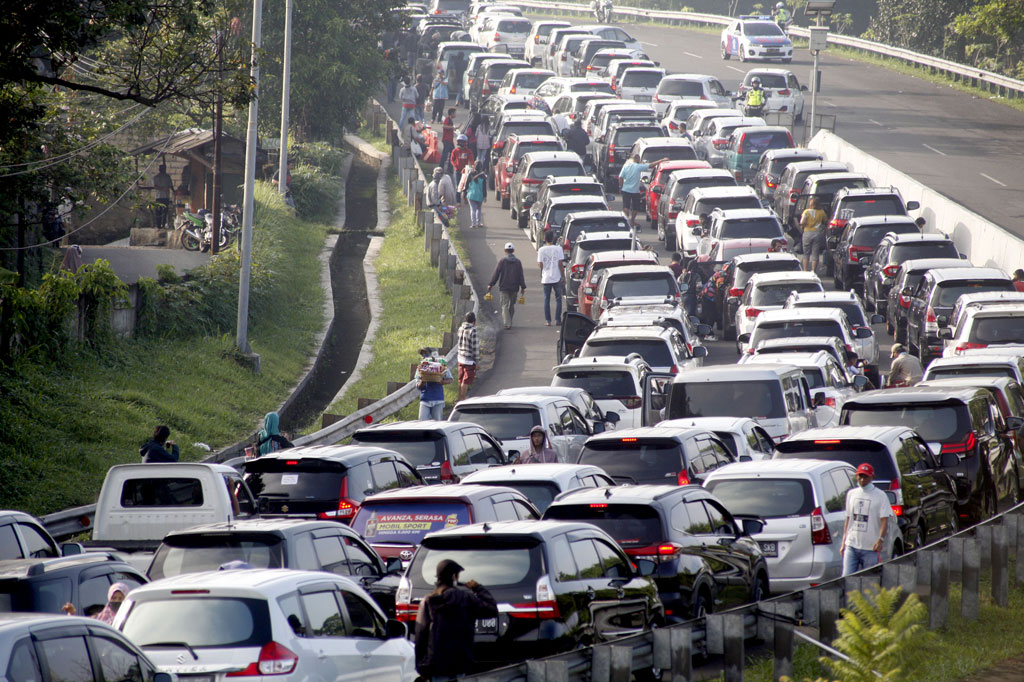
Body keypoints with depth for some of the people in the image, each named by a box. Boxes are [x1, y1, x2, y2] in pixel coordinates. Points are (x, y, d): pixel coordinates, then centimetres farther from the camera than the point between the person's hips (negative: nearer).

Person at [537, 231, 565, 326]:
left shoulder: (541, 250, -4)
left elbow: (540, 264, -6)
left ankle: (548, 320, 4)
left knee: (546, 300, 7)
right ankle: (558, 319, 4)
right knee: (558, 299, 8)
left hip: (546, 278, 1)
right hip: (556, 278, -1)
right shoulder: (558, 249, -5)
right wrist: (563, 277, 2)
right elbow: (560, 264, -5)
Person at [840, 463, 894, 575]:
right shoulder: (851, 494, 14)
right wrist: (843, 542, 15)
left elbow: (884, 521, -8)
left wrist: (880, 539, -23)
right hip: (851, 546, 4)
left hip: (870, 548, -4)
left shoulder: (880, 496, -1)